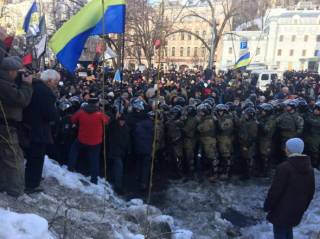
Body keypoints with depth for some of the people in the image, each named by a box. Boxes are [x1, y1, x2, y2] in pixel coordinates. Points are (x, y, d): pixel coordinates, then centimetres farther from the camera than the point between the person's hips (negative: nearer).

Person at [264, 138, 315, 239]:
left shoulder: (284, 167, -22)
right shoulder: (309, 168, 2)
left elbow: (275, 190, -20)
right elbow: (311, 191, 10)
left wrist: (267, 206, -7)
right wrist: (303, 206, 22)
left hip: (283, 209, -7)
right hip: (297, 210, 7)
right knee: (288, 230, 24)